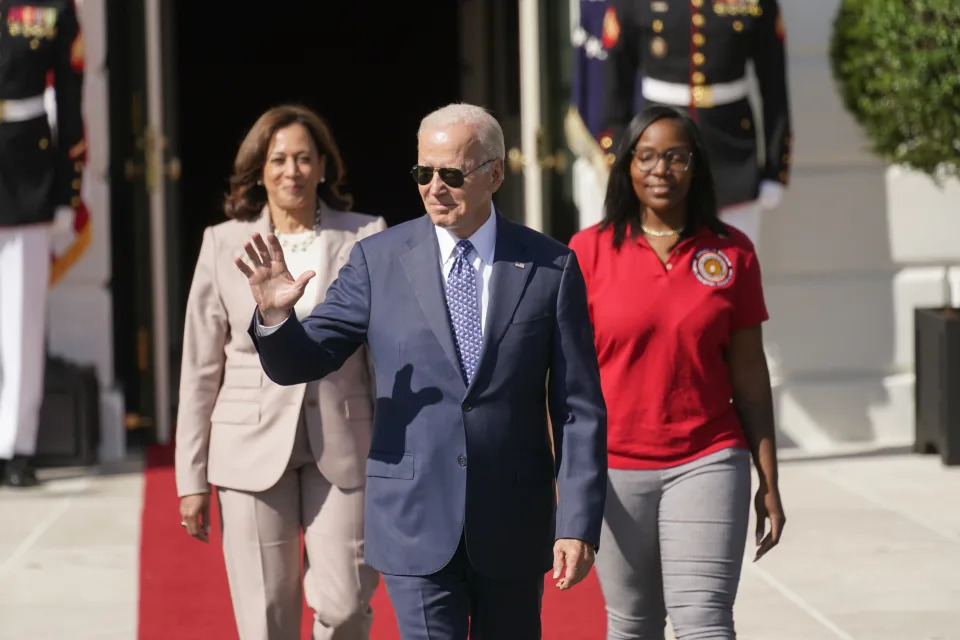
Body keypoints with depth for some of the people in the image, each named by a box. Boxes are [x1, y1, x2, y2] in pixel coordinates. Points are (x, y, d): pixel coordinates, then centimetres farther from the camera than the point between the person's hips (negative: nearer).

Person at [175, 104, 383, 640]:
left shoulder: (366, 238, 2)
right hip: (252, 449, 0)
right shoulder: (223, 244, 3)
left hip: (342, 447, 0)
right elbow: (201, 369, 5)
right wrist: (192, 478, 3)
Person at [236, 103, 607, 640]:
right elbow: (301, 363, 2)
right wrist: (275, 316, -21)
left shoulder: (550, 267, 0)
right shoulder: (380, 259, 1)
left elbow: (578, 409, 0)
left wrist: (579, 525, -6)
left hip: (514, 530, 1)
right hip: (417, 520, -1)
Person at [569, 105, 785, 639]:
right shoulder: (589, 251, 0)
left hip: (708, 461, 0)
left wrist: (769, 481, 4)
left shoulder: (732, 252, 3)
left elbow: (750, 374, 5)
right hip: (615, 467, 0)